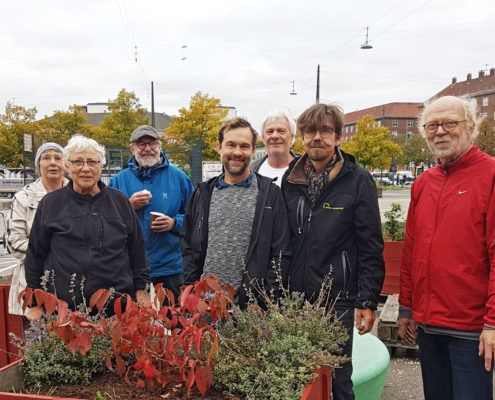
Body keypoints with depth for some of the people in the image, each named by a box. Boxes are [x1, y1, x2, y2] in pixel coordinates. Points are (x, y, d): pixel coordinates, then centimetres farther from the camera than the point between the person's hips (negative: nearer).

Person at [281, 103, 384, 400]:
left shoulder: (358, 180, -5)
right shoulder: (290, 180, 6)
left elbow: (371, 247, -7)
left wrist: (368, 301, -9)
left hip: (337, 299, -3)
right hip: (293, 298, 4)